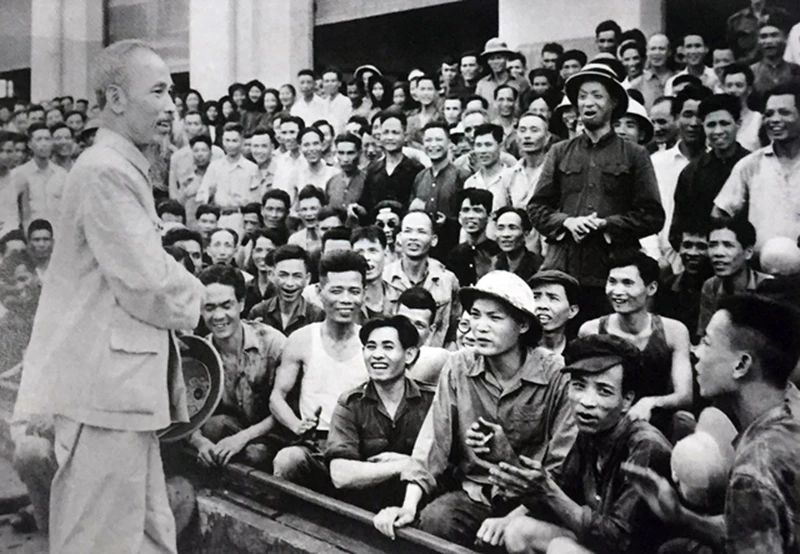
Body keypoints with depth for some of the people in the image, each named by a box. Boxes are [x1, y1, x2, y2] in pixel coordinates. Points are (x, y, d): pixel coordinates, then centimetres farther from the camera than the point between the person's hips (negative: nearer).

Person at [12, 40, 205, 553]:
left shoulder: (124, 167, 19)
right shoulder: (106, 171, -15)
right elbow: (146, 285, -19)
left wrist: (180, 288, 7)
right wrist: (193, 298, -1)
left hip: (123, 381, 10)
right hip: (105, 382, -10)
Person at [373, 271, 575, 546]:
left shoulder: (555, 376, -11)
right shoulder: (458, 367, -1)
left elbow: (562, 467, -12)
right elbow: (433, 441, -4)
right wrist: (408, 507, -15)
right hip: (473, 494, 3)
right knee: (433, 519, -25)